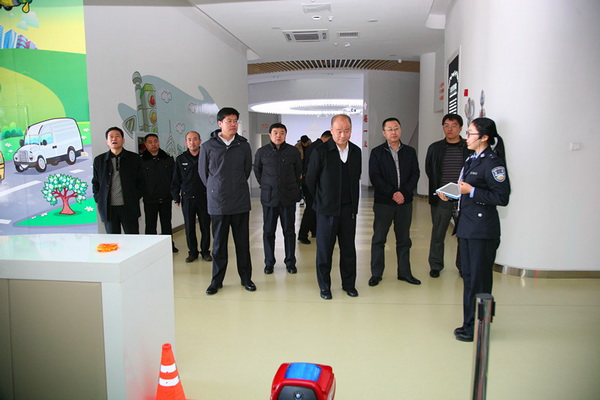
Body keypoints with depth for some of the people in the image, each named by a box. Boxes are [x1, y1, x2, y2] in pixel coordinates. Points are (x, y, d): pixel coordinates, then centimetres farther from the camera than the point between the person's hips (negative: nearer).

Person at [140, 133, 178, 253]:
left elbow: (174, 177, 9)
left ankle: (169, 245, 24)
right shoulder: (140, 160, -1)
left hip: (166, 198, 2)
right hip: (149, 199, -2)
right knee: (150, 225, 5)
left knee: (167, 224, 13)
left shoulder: (168, 159, 7)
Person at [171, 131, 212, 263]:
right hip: (187, 198, 2)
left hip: (204, 197, -1)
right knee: (189, 227, 7)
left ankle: (205, 251, 19)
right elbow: (176, 180, 9)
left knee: (205, 226, 5)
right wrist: (176, 197, 4)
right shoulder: (180, 159, 6)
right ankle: (192, 252, 20)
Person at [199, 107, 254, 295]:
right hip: (217, 204, -1)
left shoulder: (243, 146, 2)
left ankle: (246, 278, 21)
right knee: (219, 244, 7)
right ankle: (217, 280, 19)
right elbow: (203, 172, 8)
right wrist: (216, 190, 11)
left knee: (243, 242, 9)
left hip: (240, 202, 1)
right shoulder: (208, 147, -2)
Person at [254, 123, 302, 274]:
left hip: (289, 197, 0)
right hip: (269, 197, 0)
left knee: (289, 230, 6)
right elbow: (257, 171, 16)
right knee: (268, 231, 5)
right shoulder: (261, 152, 2)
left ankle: (290, 262, 17)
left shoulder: (293, 151, 1)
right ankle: (269, 263, 18)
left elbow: (298, 171, 14)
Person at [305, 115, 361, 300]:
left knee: (348, 248, 11)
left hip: (349, 208, 4)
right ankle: (324, 286, 20)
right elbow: (310, 180, -1)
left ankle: (349, 284, 26)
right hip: (327, 209, -3)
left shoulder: (356, 151, 3)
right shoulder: (320, 152, -11)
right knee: (324, 249, 6)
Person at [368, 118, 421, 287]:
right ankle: (376, 274, 12)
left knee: (404, 239, 10)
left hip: (405, 201, 3)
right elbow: (374, 177, -7)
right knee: (378, 239, 2)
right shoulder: (377, 152, 1)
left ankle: (404, 272, 22)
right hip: (383, 202, -3)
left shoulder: (410, 152, 9)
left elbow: (415, 174, 4)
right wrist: (392, 194, -15)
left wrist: (404, 193, -11)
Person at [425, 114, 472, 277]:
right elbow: (429, 170, 11)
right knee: (438, 234, 7)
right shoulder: (435, 148, 5)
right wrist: (437, 189, 5)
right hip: (441, 199, 1)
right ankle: (435, 265, 21)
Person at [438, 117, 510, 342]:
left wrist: (471, 191, -20)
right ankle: (469, 323, 27)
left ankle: (477, 327, 14)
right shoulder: (472, 160, 14)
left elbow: (502, 198, -18)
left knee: (479, 279, 1)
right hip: (467, 225, 9)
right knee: (468, 276, 15)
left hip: (482, 229, -9)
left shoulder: (492, 163, -13)